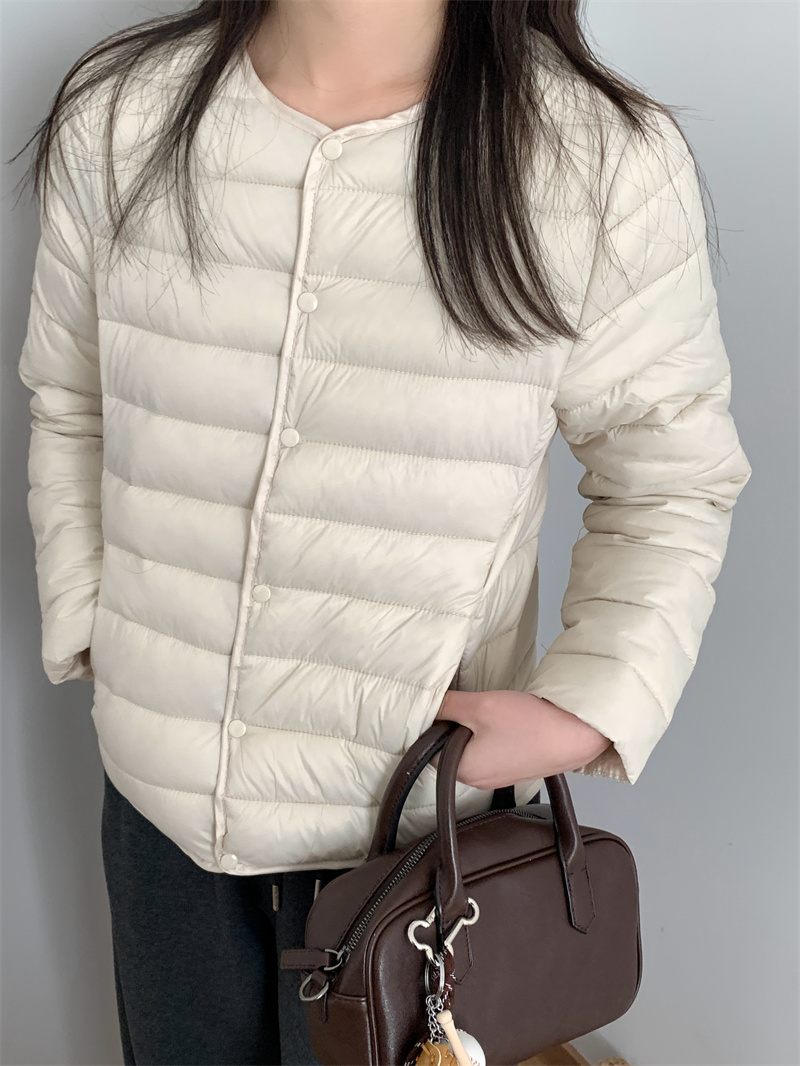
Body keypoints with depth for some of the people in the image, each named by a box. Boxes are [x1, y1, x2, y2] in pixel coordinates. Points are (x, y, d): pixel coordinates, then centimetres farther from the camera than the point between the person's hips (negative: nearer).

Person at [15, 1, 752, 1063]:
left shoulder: (609, 161, -17)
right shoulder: (117, 113, -8)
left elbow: (672, 484, -5)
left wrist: (589, 710, -17)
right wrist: (84, 624, 1)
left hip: (418, 820, -2)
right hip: (159, 784, 3)